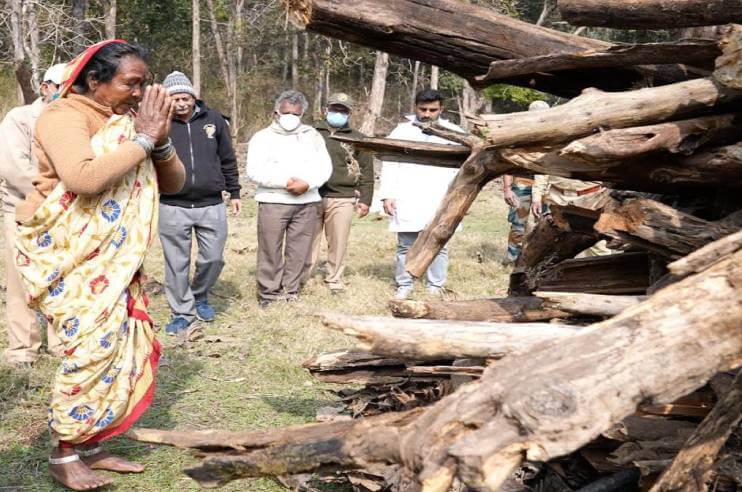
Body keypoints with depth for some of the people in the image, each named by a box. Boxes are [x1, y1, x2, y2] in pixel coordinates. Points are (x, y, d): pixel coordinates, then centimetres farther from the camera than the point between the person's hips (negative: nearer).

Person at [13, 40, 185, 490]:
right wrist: (142, 140, -23)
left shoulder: (127, 121, 10)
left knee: (125, 341, 4)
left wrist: (161, 142, -11)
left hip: (113, 257, 8)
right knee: (96, 342, -15)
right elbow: (84, 177, -31)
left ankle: (89, 445, 15)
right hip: (66, 252, -8)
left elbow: (173, 182, 8)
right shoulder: (65, 116, -13)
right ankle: (64, 455, -2)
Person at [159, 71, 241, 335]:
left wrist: (234, 192, 13)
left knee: (214, 258, 7)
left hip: (211, 206, 2)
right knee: (177, 263, 6)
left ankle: (199, 296, 34)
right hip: (173, 207, -1)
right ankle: (182, 312, 20)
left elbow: (228, 160, 12)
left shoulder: (213, 119, 4)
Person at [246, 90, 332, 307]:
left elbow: (324, 166, 6)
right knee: (271, 252, -3)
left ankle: (291, 294, 12)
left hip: (307, 203, 2)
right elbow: (255, 171, -5)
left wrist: (307, 183, -13)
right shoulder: (263, 137, 7)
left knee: (299, 252, 3)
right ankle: (269, 296, 5)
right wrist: (285, 182, -15)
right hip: (273, 201, -2)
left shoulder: (312, 136, 15)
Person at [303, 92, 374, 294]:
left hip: (342, 199, 0)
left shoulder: (357, 138, 10)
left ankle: (334, 279, 15)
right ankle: (302, 277, 11)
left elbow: (366, 171, 8)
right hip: (311, 197, 0)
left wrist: (365, 199, 2)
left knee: (338, 242, 2)